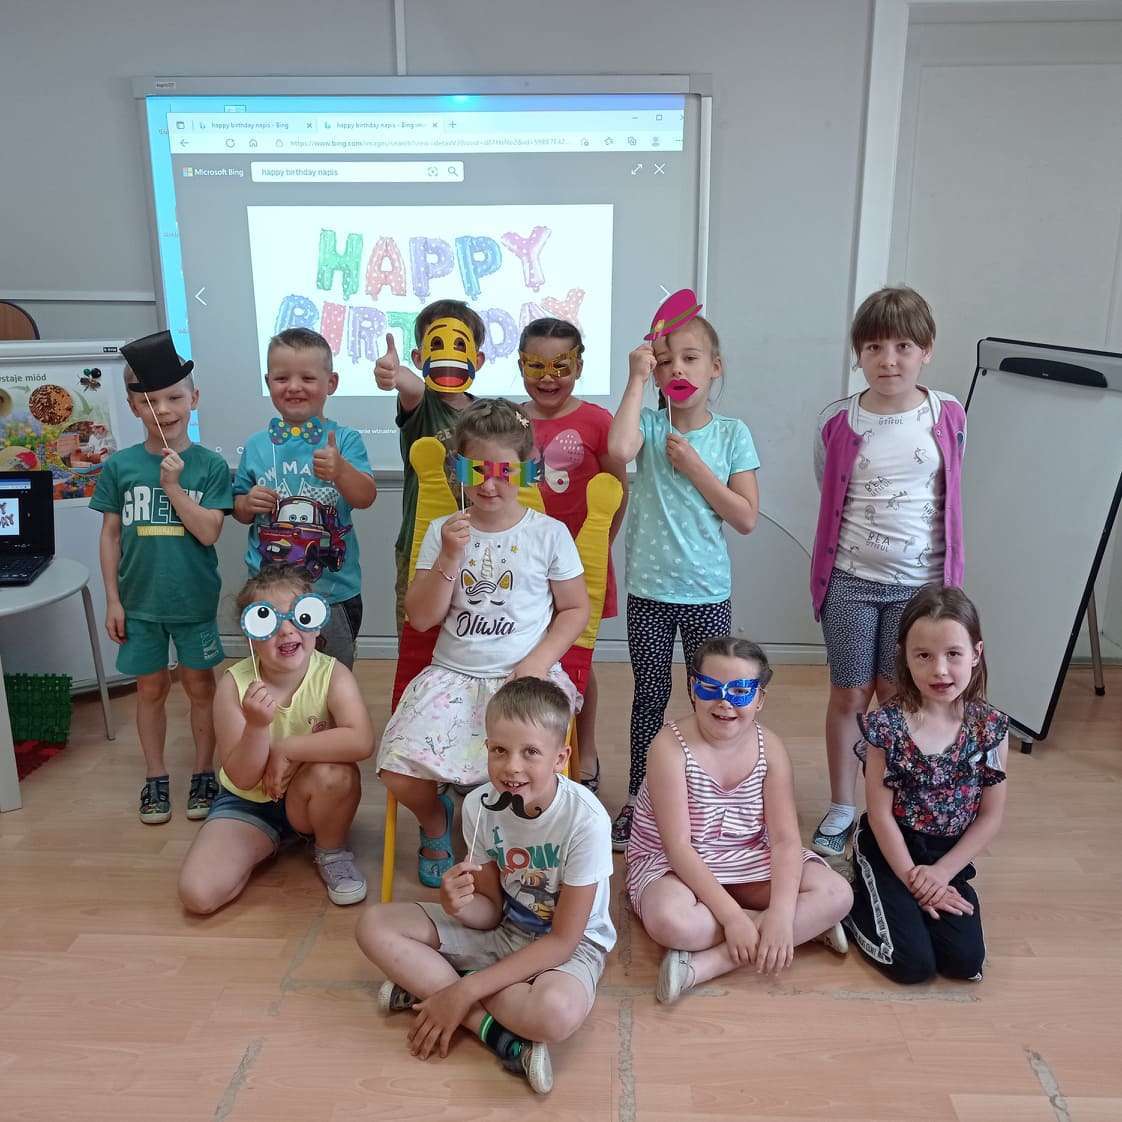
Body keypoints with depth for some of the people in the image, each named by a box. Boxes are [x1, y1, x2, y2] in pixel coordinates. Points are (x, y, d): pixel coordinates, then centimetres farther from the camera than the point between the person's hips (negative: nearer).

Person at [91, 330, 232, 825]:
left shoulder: (209, 465, -8)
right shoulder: (119, 466, -3)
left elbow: (208, 532, -14)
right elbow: (110, 535, 2)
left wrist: (172, 484, -20)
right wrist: (112, 599, 0)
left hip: (195, 601, -1)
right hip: (139, 601, 2)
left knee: (200, 685, 11)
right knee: (151, 688, 13)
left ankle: (203, 773, 27)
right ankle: (155, 777, 29)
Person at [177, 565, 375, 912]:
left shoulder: (333, 675, -21)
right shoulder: (235, 684, -18)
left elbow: (361, 742, -40)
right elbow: (242, 777, -18)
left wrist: (285, 749, -32)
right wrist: (257, 726, -38)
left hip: (308, 801, 0)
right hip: (247, 804, 1)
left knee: (334, 773, -35)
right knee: (197, 894, -19)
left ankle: (332, 852, -3)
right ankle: (262, 848, 12)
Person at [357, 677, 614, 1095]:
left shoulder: (585, 820, -28)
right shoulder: (480, 805, -14)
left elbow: (562, 939, -22)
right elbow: (491, 910, -3)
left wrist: (464, 990, -24)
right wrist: (459, 905, -29)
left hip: (568, 944, -5)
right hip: (504, 930, 6)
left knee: (557, 1011, -40)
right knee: (375, 925, -11)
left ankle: (426, 984, -16)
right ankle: (497, 1033, -19)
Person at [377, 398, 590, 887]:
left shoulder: (549, 533, 2)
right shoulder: (442, 531, 6)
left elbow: (575, 609, 7)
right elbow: (421, 618, 1)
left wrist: (541, 659, -8)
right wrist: (449, 558, -13)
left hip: (526, 675, -2)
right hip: (452, 675, 2)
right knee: (399, 771, -20)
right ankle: (435, 820, 19)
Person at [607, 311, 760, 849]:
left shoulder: (732, 434, -2)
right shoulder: (649, 425, -3)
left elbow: (746, 518, -7)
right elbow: (618, 448, -28)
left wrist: (694, 467, -14)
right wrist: (636, 378, -19)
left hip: (707, 591, 0)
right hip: (649, 588, 0)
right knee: (650, 696, 11)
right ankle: (637, 799, 26)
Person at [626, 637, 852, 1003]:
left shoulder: (769, 747, -8)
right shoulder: (671, 745, -20)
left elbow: (785, 839, -11)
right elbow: (678, 846, -22)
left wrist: (781, 912, -28)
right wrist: (732, 916, -28)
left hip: (747, 862, 5)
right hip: (673, 865, -4)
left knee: (837, 894, -16)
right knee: (671, 921, -38)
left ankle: (707, 962, -24)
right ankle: (806, 926, -17)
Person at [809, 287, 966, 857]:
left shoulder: (948, 417, -3)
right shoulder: (837, 421, -6)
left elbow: (948, 496, 9)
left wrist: (946, 577, 11)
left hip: (919, 582, 1)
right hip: (851, 581, 0)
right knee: (848, 696, 8)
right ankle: (840, 808, 25)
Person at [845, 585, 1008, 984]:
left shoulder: (991, 727, -9)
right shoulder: (886, 725, -17)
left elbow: (991, 816, -3)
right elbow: (880, 814, -12)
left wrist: (942, 872, -9)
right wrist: (912, 879, -12)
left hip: (949, 857, 4)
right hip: (889, 848, -3)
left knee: (966, 962, -9)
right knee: (913, 964, -13)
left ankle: (894, 905, 16)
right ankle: (854, 900, 14)